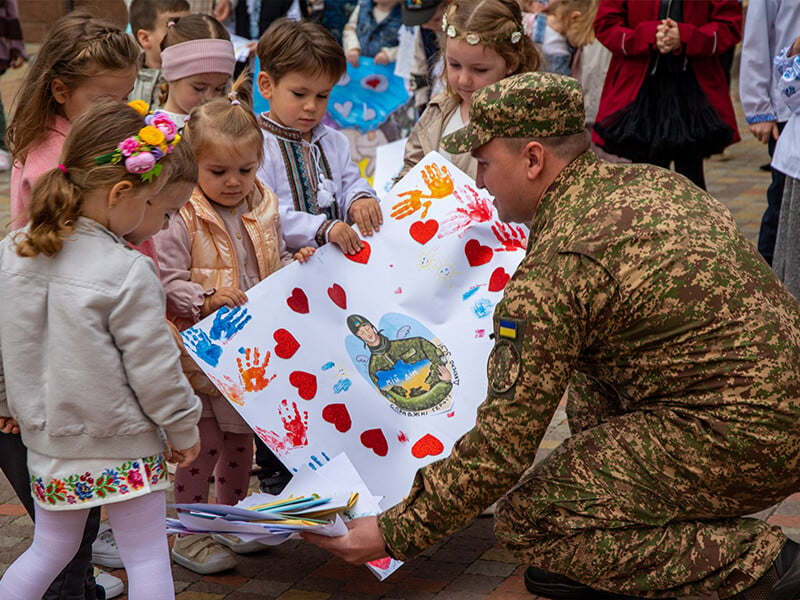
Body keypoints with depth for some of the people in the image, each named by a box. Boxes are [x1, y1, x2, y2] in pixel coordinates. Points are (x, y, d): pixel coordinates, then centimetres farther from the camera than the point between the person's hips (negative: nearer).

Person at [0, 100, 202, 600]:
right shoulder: (127, 273, -23)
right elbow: (154, 369, -17)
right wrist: (184, 429, -1)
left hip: (45, 440, 6)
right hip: (122, 446, -6)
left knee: (51, 548, 23)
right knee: (147, 557, 9)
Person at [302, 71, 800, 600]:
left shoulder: (556, 267, -17)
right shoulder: (653, 181, 9)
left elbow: (503, 446, -16)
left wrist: (394, 533, -6)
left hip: (741, 438, -10)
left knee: (528, 521, -3)